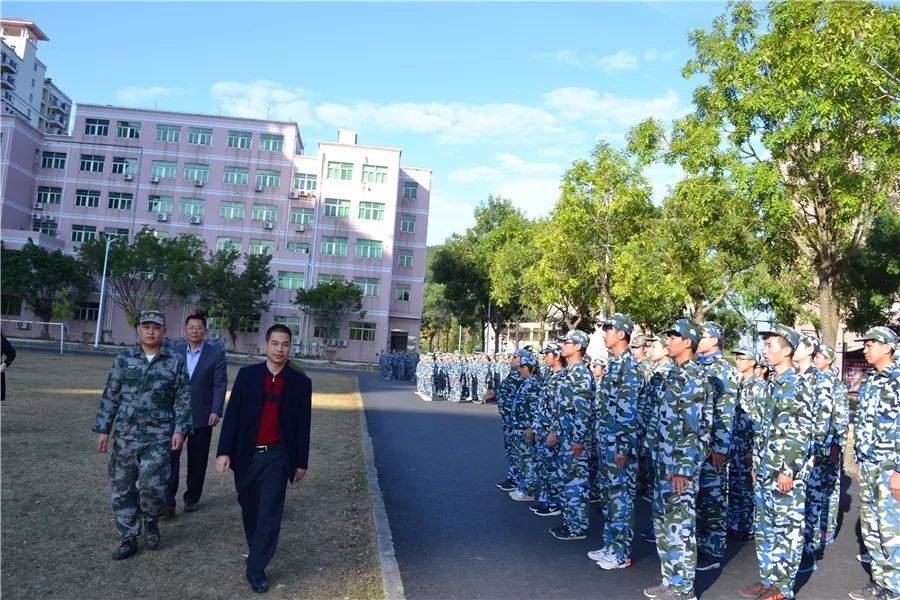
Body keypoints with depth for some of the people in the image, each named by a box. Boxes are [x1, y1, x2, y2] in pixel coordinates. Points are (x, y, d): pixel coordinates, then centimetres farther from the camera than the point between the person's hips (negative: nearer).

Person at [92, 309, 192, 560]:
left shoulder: (175, 363, 1)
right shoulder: (123, 359, 5)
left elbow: (183, 400, 2)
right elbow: (110, 397, 7)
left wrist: (180, 429, -7)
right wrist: (102, 429, 3)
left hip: (158, 438, -2)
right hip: (125, 436, 3)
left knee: (152, 485, -11)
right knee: (122, 488, 8)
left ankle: (151, 522, 20)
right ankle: (128, 538, 24)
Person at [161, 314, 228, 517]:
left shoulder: (216, 353, -2)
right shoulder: (175, 351, 6)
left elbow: (220, 384, -5)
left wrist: (216, 411, -14)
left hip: (202, 416, -1)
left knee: (197, 461, 10)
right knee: (170, 456, -7)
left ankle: (191, 498, 25)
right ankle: (168, 502, -2)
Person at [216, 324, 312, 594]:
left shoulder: (300, 382, -3)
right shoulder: (247, 374, -2)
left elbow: (303, 424, 1)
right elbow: (232, 414, -2)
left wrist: (302, 461, 4)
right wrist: (224, 451, -8)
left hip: (277, 457, -2)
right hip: (246, 455, 2)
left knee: (270, 514, -2)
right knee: (249, 508, 18)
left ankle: (256, 569, 7)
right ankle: (257, 548, 42)